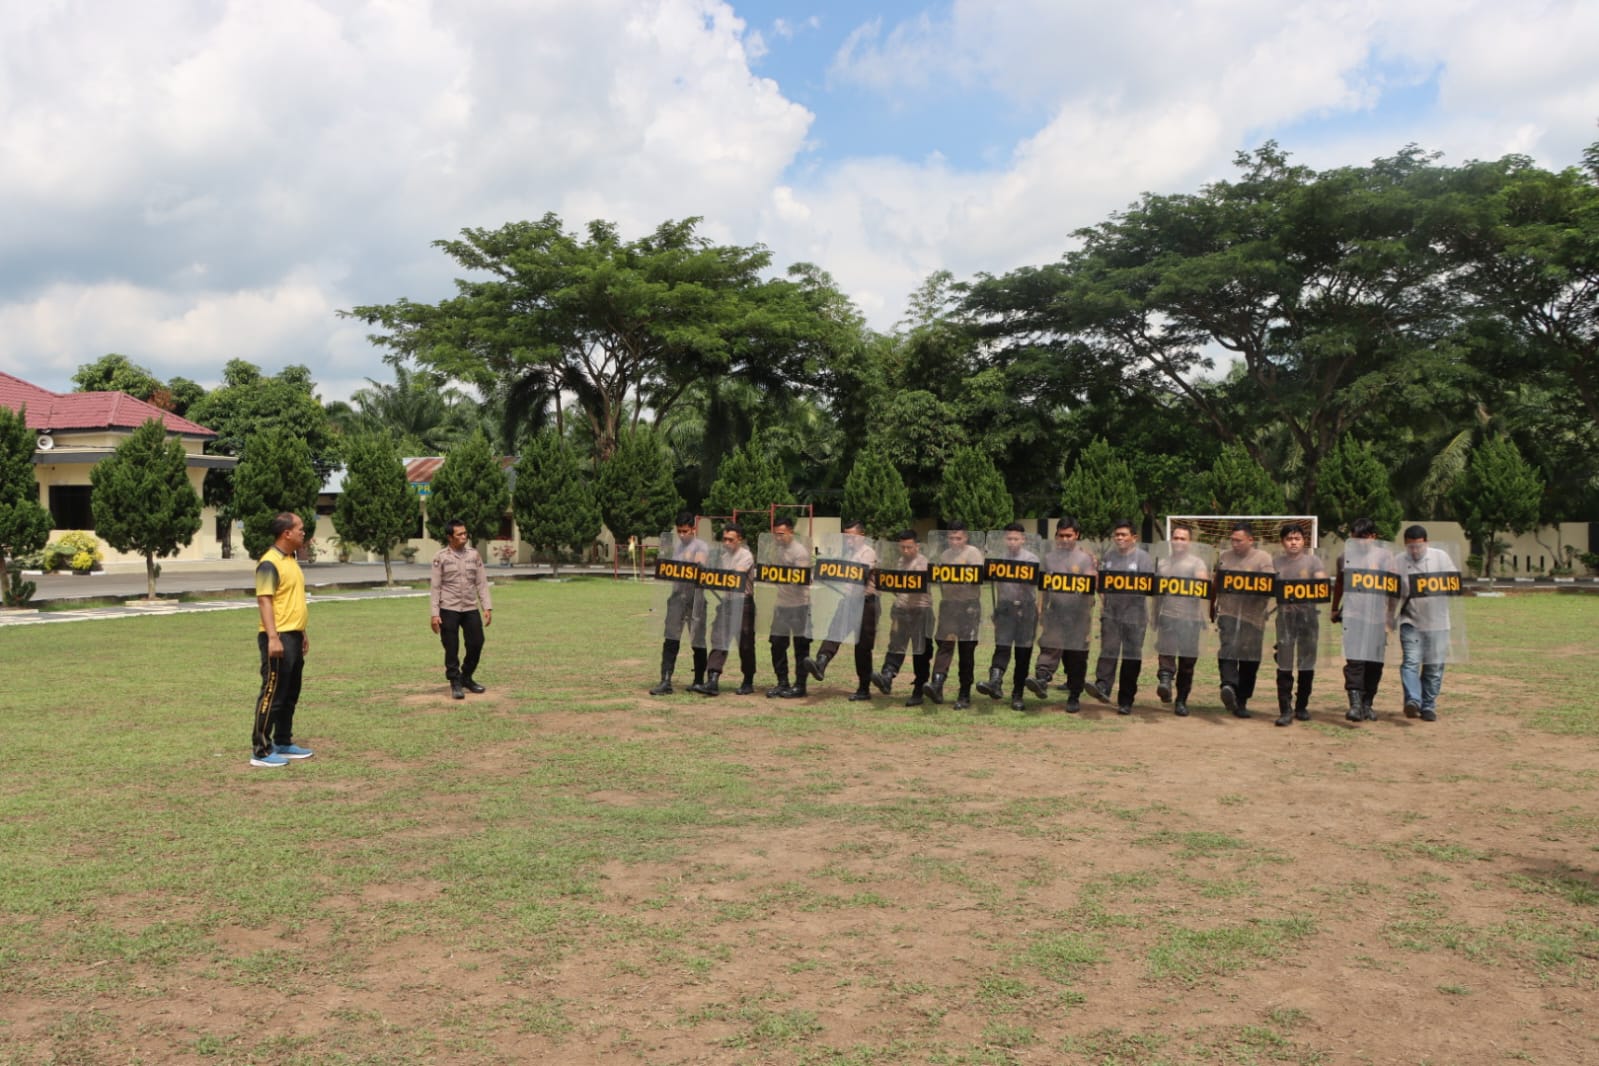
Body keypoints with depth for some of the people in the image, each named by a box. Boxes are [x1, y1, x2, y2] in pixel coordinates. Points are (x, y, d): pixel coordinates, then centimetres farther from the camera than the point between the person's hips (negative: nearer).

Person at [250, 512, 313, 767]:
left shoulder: (291, 561, 15)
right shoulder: (269, 564, -14)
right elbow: (264, 601, -20)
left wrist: (303, 632, 24)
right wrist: (273, 637, -27)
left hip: (294, 637, 10)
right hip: (278, 638, -10)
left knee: (291, 694, 15)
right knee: (272, 694, -5)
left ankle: (283, 743, 24)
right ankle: (260, 751, 0)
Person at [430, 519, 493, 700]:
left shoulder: (474, 555, 5)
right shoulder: (441, 558, -4)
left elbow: (481, 583, 6)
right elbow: (435, 587, -4)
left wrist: (487, 607, -1)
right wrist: (435, 614, -10)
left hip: (471, 609, 3)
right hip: (449, 610, -3)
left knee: (476, 644, 4)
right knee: (452, 648, 1)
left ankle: (467, 678, 23)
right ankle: (455, 683, 12)